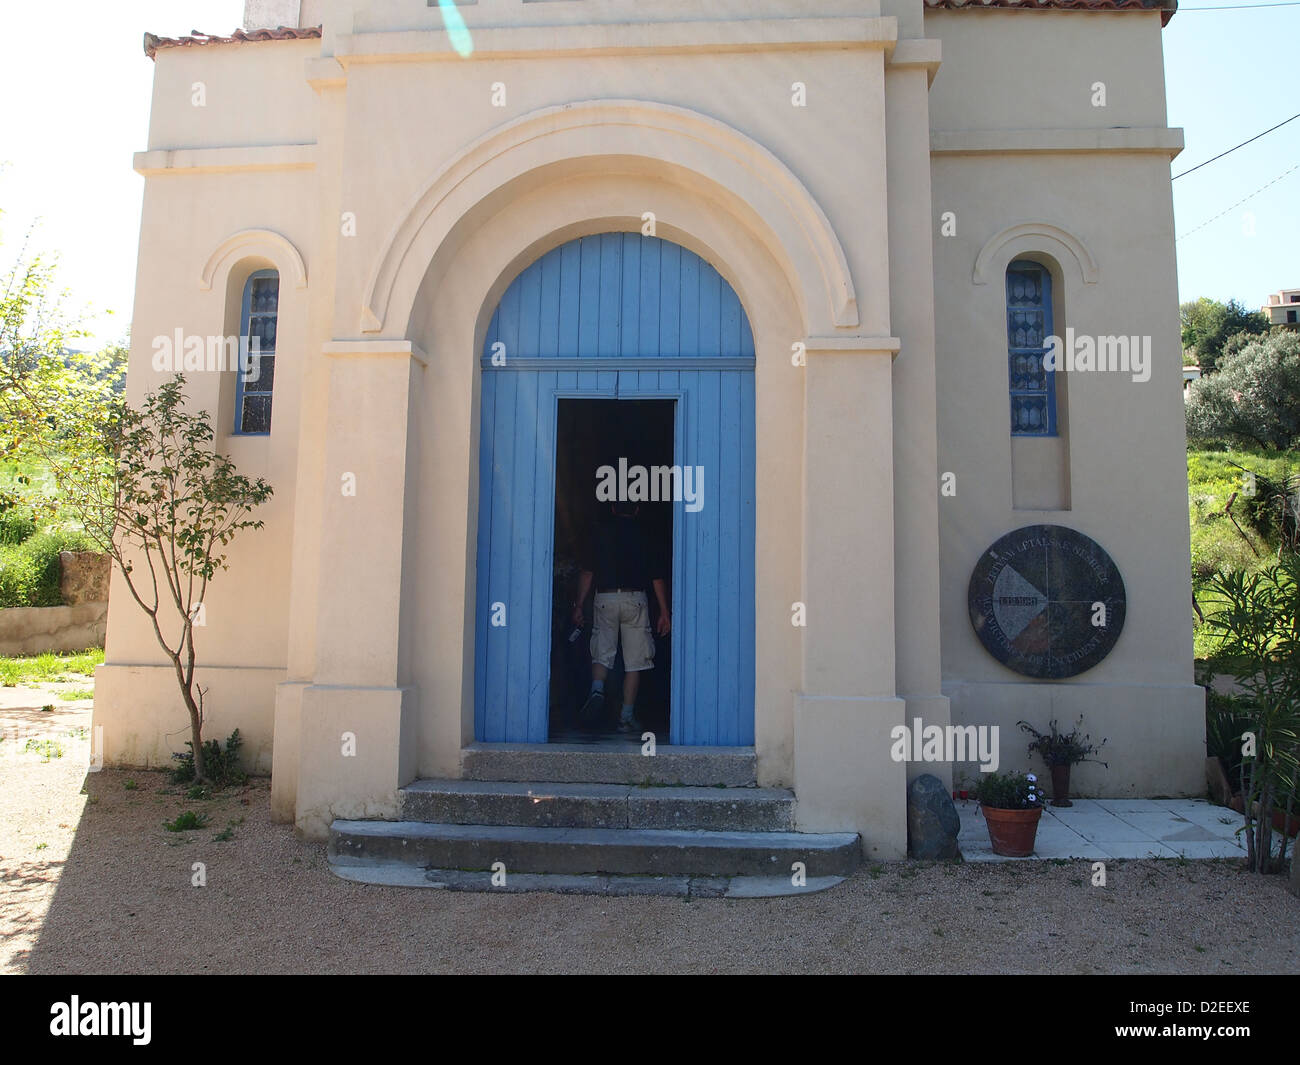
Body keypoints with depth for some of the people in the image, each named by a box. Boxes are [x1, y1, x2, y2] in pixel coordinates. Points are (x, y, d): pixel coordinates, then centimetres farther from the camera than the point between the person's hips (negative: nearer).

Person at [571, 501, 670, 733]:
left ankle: (597, 689, -21)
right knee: (634, 661, 5)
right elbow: (658, 576, 5)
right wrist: (665, 613, 9)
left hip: (605, 598, 1)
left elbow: (587, 572, 3)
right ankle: (626, 717, 4)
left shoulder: (599, 532, 7)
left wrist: (579, 605, 8)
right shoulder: (645, 534, 7)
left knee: (601, 652, 8)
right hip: (635, 600, 0)